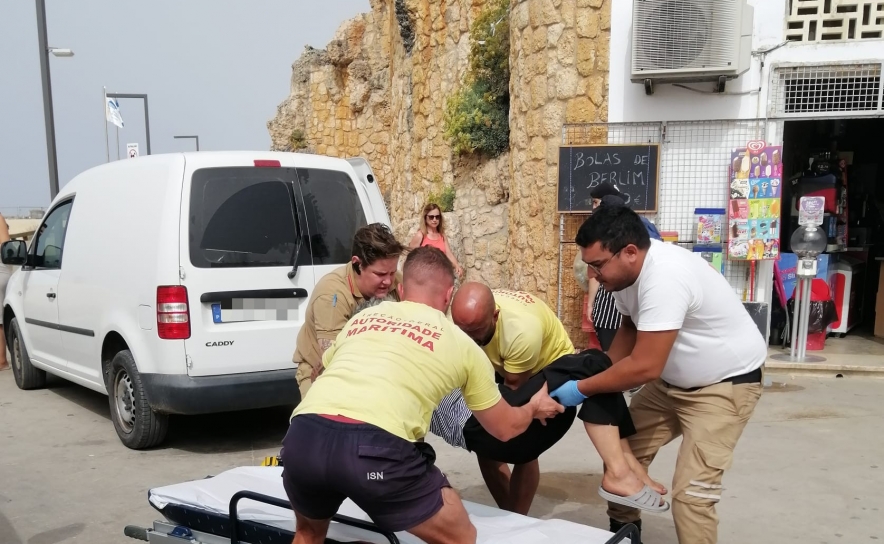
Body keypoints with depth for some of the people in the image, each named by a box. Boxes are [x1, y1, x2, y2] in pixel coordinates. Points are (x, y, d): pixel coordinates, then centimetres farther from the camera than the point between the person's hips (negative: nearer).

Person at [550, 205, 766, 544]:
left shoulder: (664, 278, -34)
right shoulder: (629, 270, -5)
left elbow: (644, 366, -33)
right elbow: (630, 328, 13)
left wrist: (582, 389, -22)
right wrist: (600, 371, -1)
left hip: (726, 383, -9)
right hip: (673, 380, 9)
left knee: (691, 491, -16)